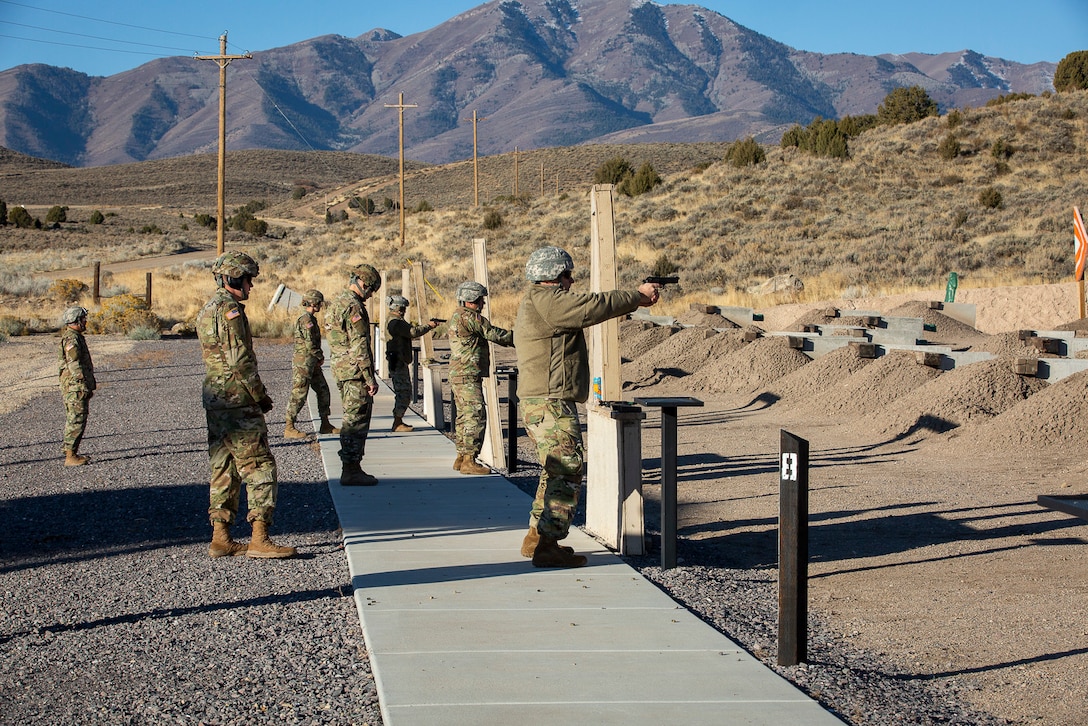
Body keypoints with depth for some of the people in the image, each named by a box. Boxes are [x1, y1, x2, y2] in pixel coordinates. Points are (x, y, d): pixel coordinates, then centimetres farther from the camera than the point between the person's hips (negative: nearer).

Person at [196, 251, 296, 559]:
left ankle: (221, 538, 14)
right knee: (259, 467, -7)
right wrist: (261, 395, -8)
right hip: (237, 401, -10)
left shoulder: (206, 311, 17)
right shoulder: (229, 309, -13)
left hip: (214, 399, 10)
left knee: (224, 468, 13)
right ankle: (259, 539, -10)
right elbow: (240, 360, -19)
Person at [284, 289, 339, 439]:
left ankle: (325, 425, 19)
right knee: (298, 395, -6)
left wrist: (319, 357, 9)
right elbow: (310, 344, -21)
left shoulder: (310, 318, 16)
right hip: (303, 363, -10)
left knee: (323, 391, 13)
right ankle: (289, 428, -3)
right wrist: (321, 357, -6)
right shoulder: (306, 319, -17)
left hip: (312, 364, 10)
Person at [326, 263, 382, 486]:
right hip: (355, 371, -10)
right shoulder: (354, 307, -16)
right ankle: (351, 470, -4)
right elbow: (360, 347, -20)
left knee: (352, 419, 15)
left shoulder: (337, 303, 16)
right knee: (357, 420, -6)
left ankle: (352, 468, 20)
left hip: (341, 369, 10)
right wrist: (370, 378, -19)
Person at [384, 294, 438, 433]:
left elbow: (410, 330, 19)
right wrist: (428, 326, -10)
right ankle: (397, 424, -6)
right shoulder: (395, 322, -17)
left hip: (400, 362, 11)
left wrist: (427, 325, 12)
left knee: (405, 393, 14)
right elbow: (413, 332, -21)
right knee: (403, 392, -9)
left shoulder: (396, 321, 18)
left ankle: (398, 421, 19)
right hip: (398, 363, -11)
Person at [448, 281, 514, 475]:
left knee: (464, 417, 15)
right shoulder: (469, 317, -15)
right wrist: (517, 339, -1)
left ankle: (461, 458, 20)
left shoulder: (456, 317, 18)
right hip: (468, 377, -11)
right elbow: (493, 334, -12)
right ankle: (469, 461, -11)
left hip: (457, 376, 11)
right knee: (475, 417, -10)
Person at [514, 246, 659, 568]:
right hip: (550, 404, -11)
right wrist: (637, 296, -6)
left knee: (556, 472, 18)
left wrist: (633, 299, 15)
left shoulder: (542, 301, 21)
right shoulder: (543, 299, -13)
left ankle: (537, 537, 23)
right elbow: (592, 307, -17)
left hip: (544, 405, 11)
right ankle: (548, 545, -12)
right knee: (567, 471, -11)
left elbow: (586, 308, 20)